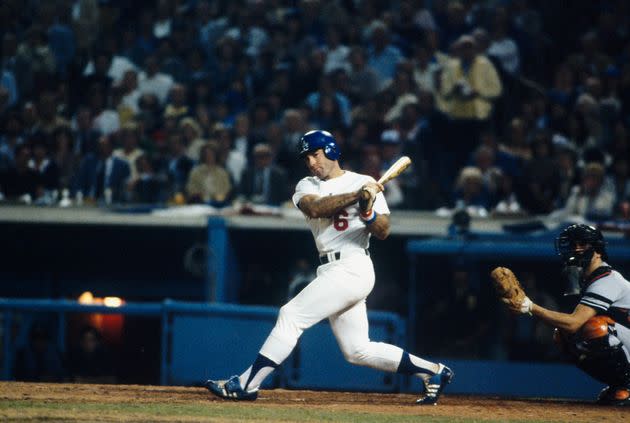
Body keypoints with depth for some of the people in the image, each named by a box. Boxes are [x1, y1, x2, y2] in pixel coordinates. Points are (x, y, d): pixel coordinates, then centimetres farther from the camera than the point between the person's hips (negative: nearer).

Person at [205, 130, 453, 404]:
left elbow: (383, 232, -6)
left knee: (292, 315, -14)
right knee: (357, 351, 8)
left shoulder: (364, 183, 1)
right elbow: (315, 208, -10)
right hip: (332, 273, 7)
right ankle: (432, 372, 17)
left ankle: (246, 384, -13)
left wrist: (369, 212, -26)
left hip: (352, 268, -7)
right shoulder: (307, 186, 14)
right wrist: (356, 196, -21)